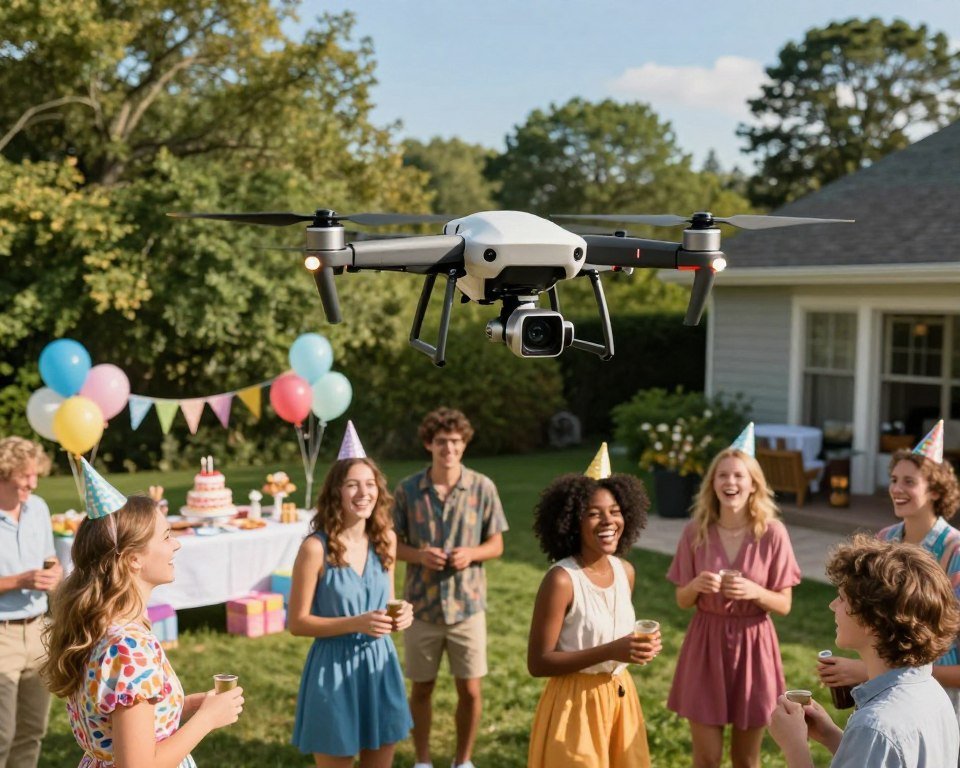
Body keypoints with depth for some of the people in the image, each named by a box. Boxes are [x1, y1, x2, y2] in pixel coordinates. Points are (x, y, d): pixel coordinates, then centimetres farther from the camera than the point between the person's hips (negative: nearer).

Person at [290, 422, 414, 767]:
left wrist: (399, 613, -8)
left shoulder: (386, 539, 1)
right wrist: (355, 624, -23)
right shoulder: (316, 547, -16)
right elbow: (297, 622, -12)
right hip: (335, 670, -5)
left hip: (379, 664, 5)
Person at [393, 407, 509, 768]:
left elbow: (496, 544, 1)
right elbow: (393, 544, 2)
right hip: (422, 606, 0)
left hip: (467, 605, 0)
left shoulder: (483, 487, -6)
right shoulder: (407, 489, -5)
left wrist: (470, 554, -19)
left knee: (470, 690, 8)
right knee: (421, 688, 12)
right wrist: (418, 555, -18)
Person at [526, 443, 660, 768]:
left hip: (620, 697, 7)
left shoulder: (626, 571, 1)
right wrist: (610, 652, -26)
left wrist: (641, 645, -6)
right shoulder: (561, 579, -20)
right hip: (576, 704, -7)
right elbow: (538, 663, -20)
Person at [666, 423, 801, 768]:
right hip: (706, 642, 0)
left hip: (753, 645, 0)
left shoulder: (773, 534, -8)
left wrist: (755, 592, -22)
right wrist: (696, 586, -19)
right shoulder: (696, 531, -6)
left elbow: (784, 604, -3)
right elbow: (682, 600, 2)